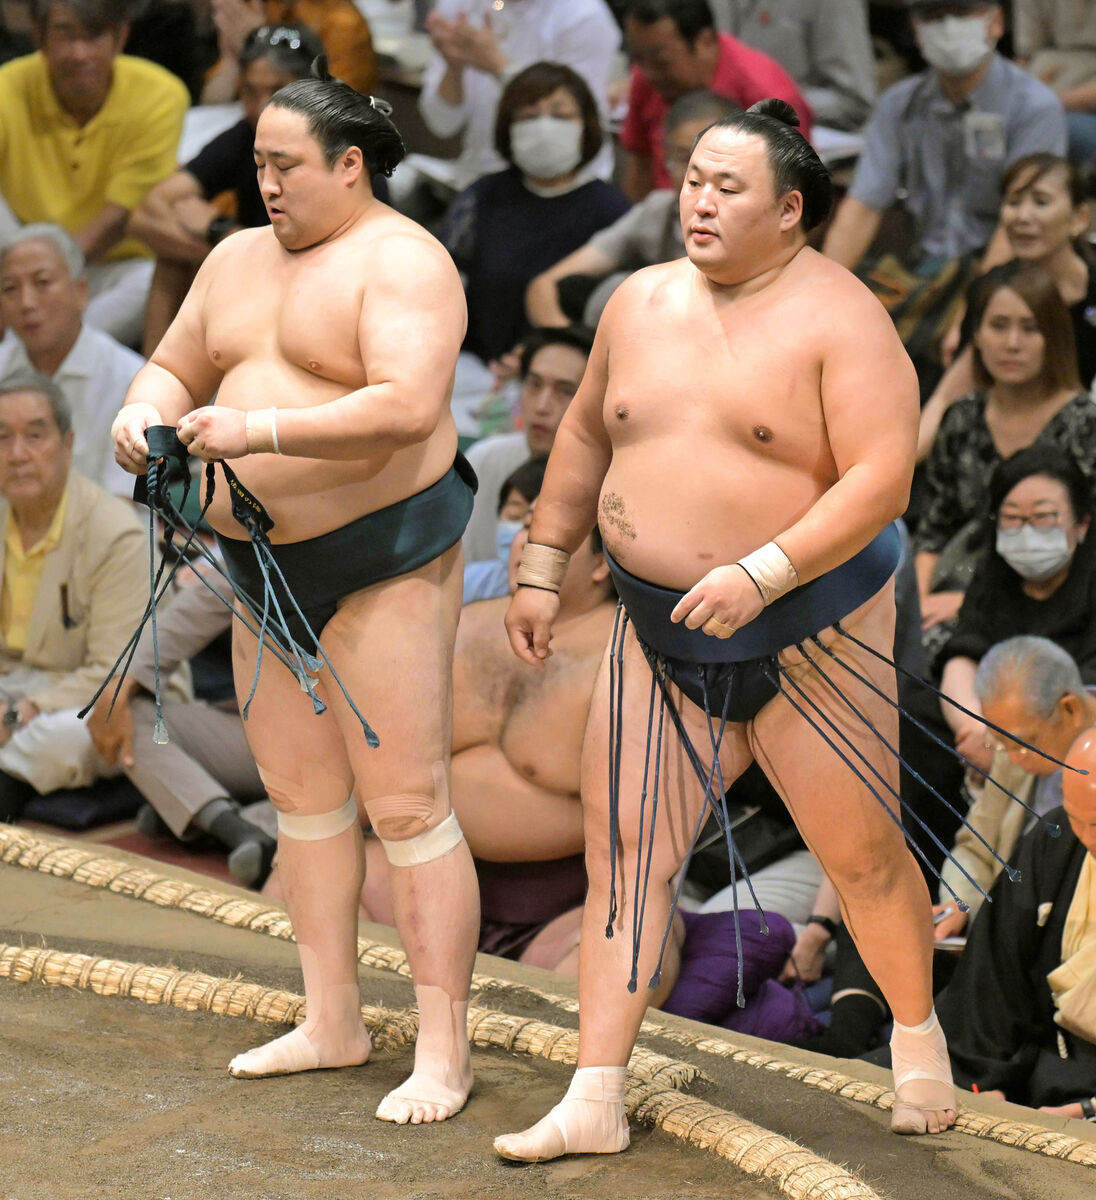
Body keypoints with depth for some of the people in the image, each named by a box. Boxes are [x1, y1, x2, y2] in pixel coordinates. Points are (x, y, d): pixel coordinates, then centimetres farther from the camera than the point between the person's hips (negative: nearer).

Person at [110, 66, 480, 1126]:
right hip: (269, 564, 8)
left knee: (407, 808, -8)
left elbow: (407, 406, -28)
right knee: (302, 796, 13)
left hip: (385, 558, -8)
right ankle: (332, 1022, 23)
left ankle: (443, 1050, -4)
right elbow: (176, 371, 17)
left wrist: (258, 428, -34)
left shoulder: (400, 262, -14)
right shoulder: (239, 259, 11)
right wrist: (143, 412, -7)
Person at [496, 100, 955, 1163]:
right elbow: (586, 432, 19)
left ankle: (917, 1035, 34)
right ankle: (595, 1102, 1)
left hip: (808, 636, -5)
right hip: (661, 636, 5)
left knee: (860, 857, 7)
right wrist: (539, 570, 16)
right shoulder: (641, 302, 6)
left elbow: (881, 479, -20)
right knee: (621, 847, -2)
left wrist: (763, 574, -28)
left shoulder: (838, 320, -12)